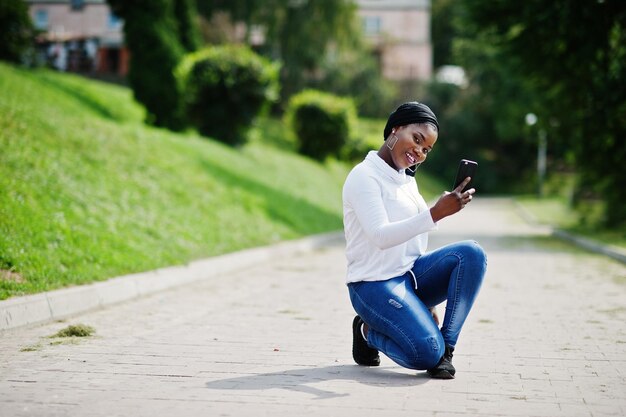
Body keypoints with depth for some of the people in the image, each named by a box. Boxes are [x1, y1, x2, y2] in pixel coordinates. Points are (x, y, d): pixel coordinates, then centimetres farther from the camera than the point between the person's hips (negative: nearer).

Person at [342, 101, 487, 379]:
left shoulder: (408, 181, 14)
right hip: (375, 284, -8)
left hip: (410, 275, 8)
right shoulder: (364, 176, -11)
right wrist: (436, 213, -34)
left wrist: (426, 302, 18)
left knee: (471, 253, -17)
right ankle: (369, 332, 4)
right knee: (427, 354, -26)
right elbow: (380, 236, -24)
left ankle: (446, 346, -13)